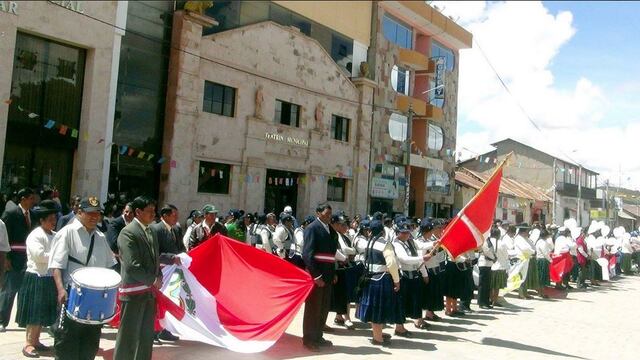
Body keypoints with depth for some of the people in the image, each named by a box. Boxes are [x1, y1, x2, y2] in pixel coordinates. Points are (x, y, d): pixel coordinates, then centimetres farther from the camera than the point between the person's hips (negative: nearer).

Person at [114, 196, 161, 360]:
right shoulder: (128, 232, -14)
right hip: (133, 292, -8)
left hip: (150, 291, 8)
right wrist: (153, 280, -13)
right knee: (129, 336, 1)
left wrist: (159, 277, 3)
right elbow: (132, 266, -20)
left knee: (146, 336, 15)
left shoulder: (151, 232, 13)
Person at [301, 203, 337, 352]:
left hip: (327, 275, 8)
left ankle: (318, 337, 29)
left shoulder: (330, 229, 12)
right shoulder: (312, 228, -12)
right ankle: (309, 339, 16)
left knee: (324, 308, 15)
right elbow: (308, 254, -17)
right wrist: (316, 275, -20)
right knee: (313, 308, 3)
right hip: (315, 275, -8)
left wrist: (333, 272, 10)